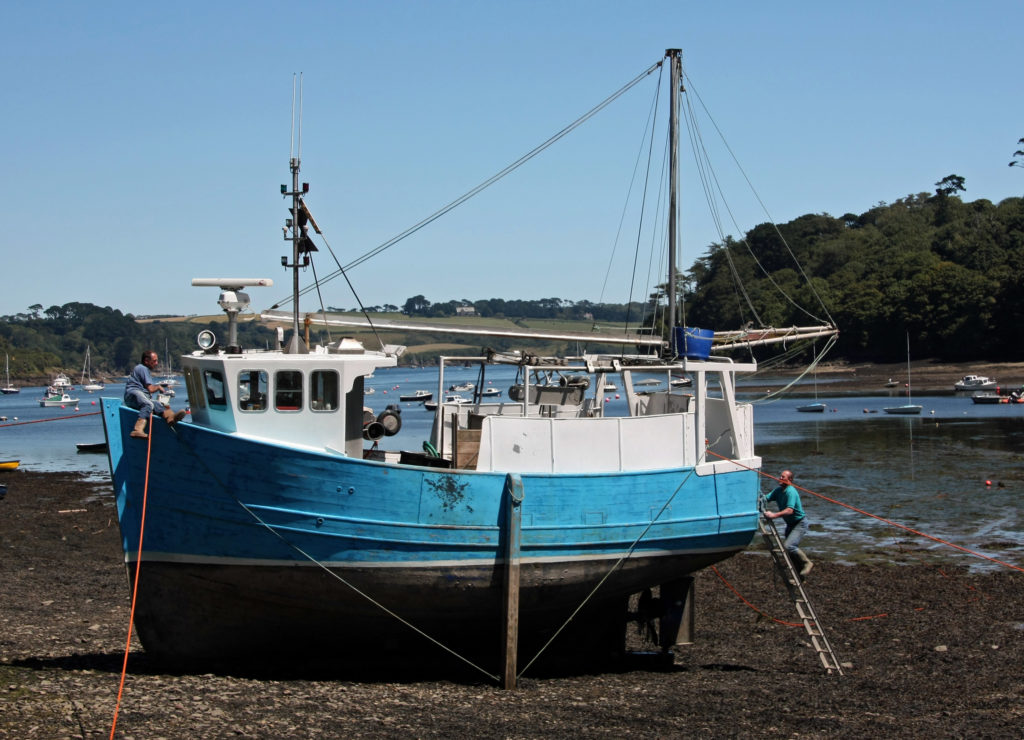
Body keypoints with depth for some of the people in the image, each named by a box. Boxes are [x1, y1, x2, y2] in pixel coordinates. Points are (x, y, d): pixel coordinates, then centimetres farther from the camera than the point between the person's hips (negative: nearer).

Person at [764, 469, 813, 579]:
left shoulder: (791, 491, -23)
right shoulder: (778, 490, 3)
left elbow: (789, 510, -34)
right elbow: (766, 499, -3)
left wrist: (774, 515, -43)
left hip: (800, 523, -9)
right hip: (790, 524, 9)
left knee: (789, 546, -24)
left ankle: (807, 563, -5)